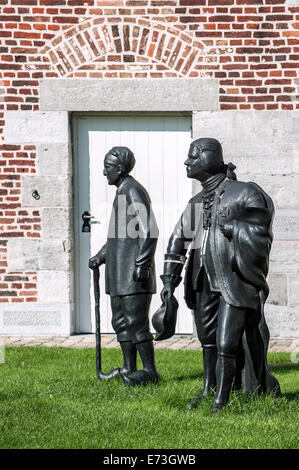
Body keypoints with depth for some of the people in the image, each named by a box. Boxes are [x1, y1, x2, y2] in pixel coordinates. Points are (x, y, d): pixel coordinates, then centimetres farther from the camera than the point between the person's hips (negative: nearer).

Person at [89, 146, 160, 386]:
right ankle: (129, 368, 20)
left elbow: (149, 231, -20)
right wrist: (101, 256, 23)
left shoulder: (133, 191, -13)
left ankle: (150, 371, -5)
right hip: (120, 273, 10)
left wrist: (142, 263, -24)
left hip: (133, 274, -10)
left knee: (136, 321, -9)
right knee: (120, 320, 13)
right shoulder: (122, 192, 19)